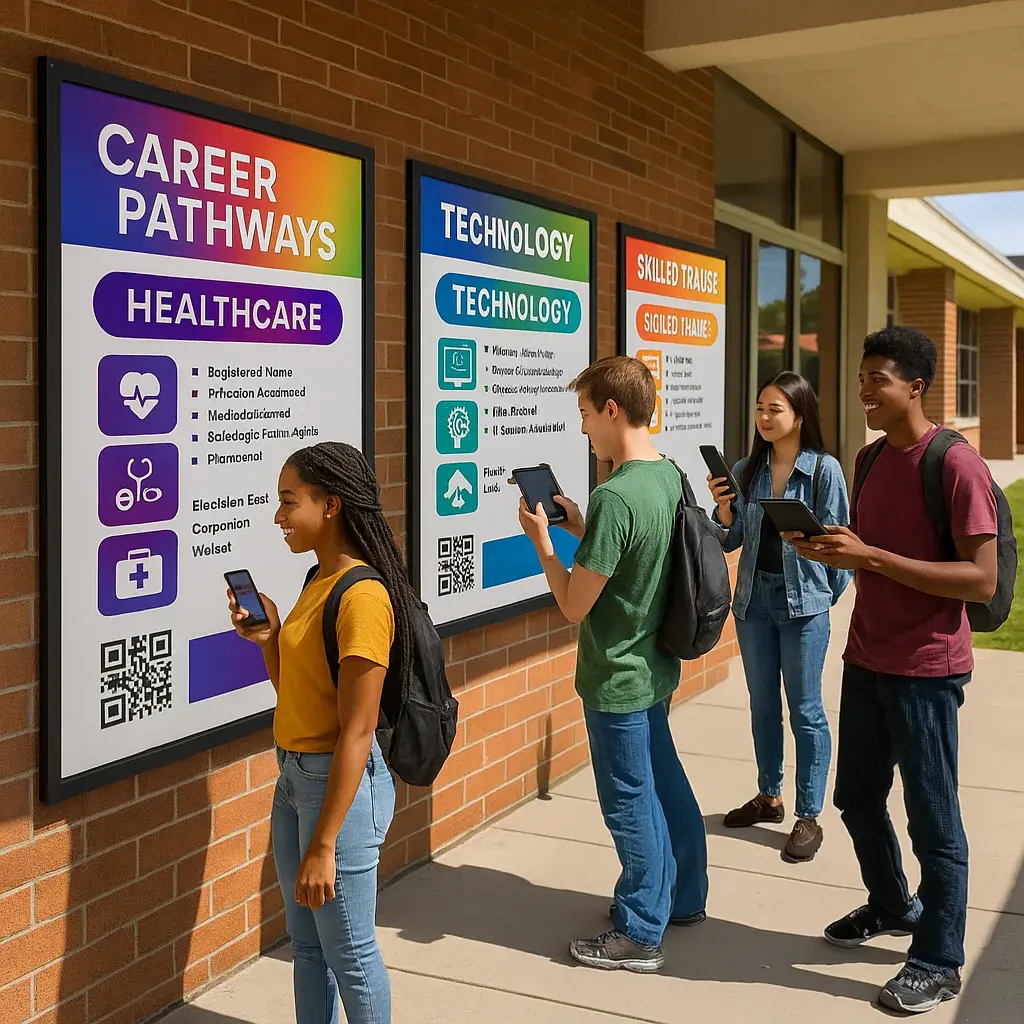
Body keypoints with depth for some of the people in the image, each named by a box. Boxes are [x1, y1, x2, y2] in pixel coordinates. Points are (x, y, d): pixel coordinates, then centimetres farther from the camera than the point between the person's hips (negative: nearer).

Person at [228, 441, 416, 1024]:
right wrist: (268, 638, -2)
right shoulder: (319, 581, 8)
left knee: (349, 952, 7)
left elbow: (356, 731, -23)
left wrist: (323, 845, -22)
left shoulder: (363, 597, -21)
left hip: (341, 782, -9)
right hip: (294, 775, 9)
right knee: (307, 946, 20)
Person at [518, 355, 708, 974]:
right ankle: (685, 898, 38)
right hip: (656, 665, 9)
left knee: (629, 802, 4)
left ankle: (640, 936, 18)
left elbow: (575, 605, -22)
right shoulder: (670, 476, 1)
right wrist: (582, 530, 6)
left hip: (617, 678, -9)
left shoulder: (614, 497, -27)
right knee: (666, 783, 21)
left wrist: (542, 537, -10)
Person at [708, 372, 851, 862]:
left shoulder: (824, 470, -9)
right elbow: (729, 541, 5)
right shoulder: (745, 470, 4)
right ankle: (769, 797, 31)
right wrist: (722, 508, -13)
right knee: (762, 706, 16)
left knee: (805, 710, 3)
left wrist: (830, 596, -2)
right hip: (754, 600, 5)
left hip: (803, 603, -5)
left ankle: (809, 817, 13)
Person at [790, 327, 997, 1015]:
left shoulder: (956, 465, -16)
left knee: (933, 820, 4)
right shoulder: (872, 459, 9)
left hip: (925, 671, -8)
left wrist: (870, 557, -25)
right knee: (858, 799, 19)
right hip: (865, 661, 8)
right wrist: (828, 550, -3)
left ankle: (939, 963, 20)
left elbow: (981, 580, -21)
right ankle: (893, 907, 42)